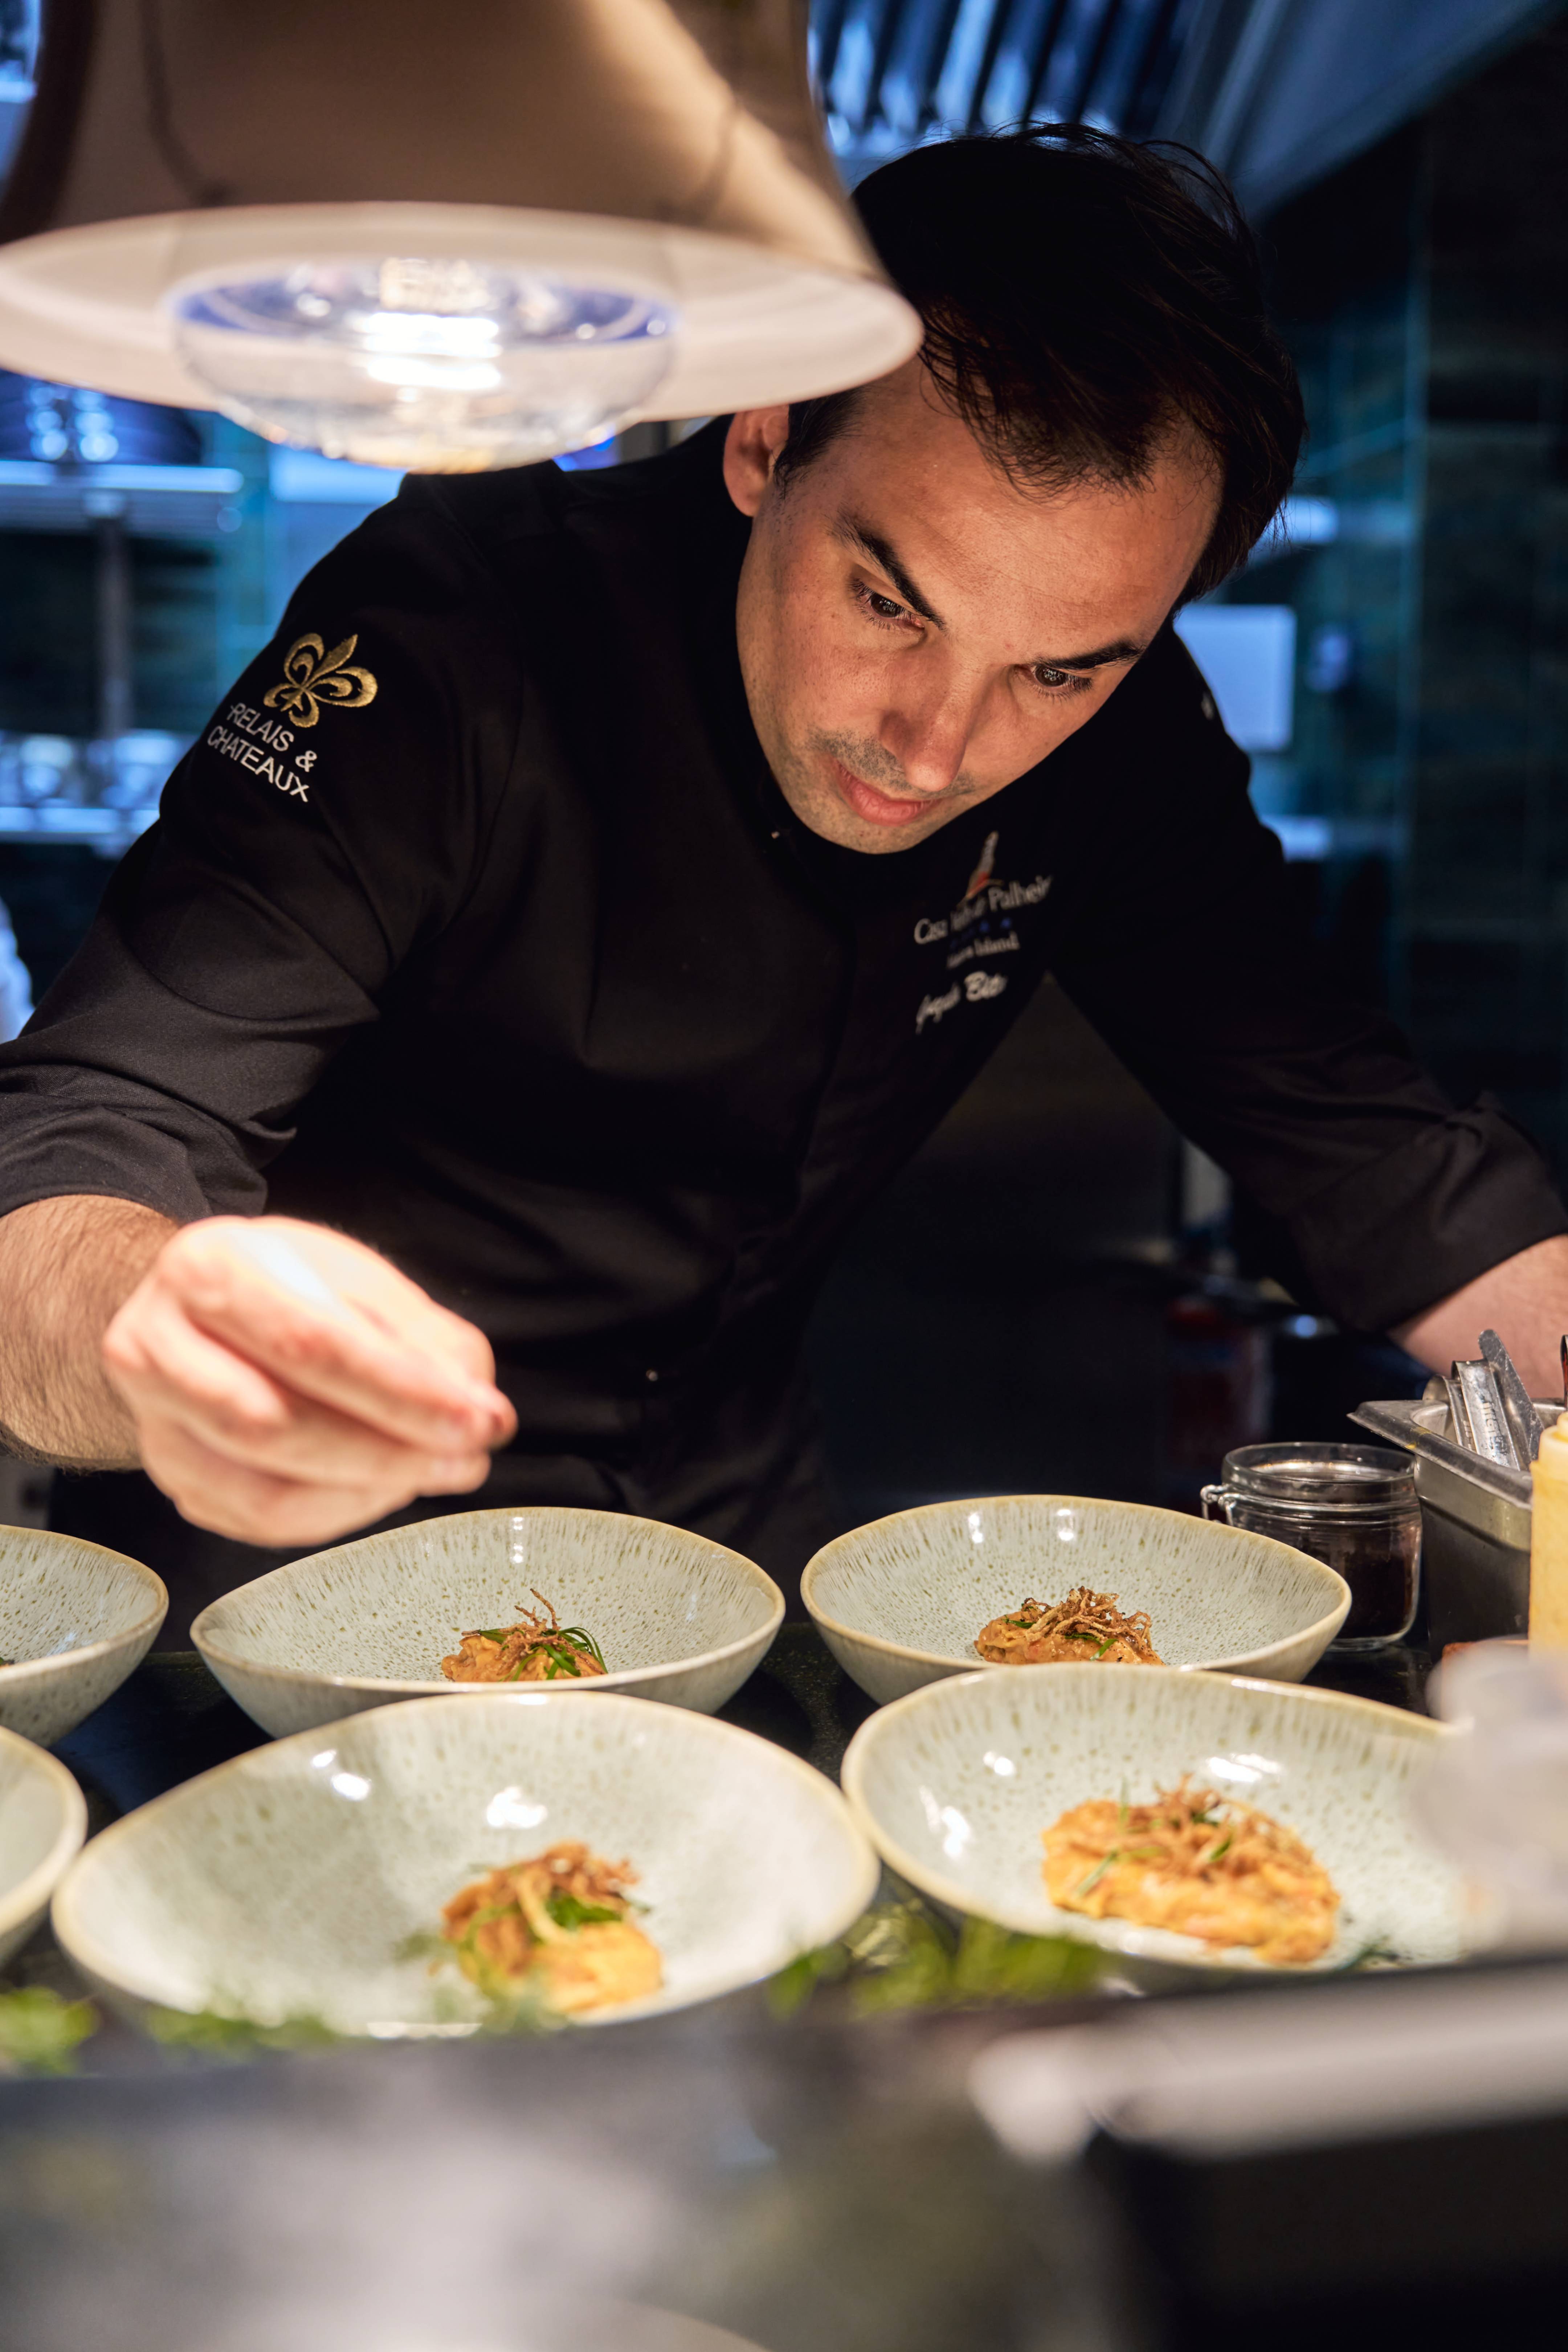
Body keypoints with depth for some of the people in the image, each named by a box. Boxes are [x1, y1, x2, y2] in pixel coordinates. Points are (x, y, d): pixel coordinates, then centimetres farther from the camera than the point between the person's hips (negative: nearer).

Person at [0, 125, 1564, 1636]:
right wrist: (168, 1335, -48)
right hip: (316, 1557, -2)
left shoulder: (1122, 737, -8)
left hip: (729, 1527, 3)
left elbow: (1349, 1138, -1)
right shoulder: (449, 634, -21)